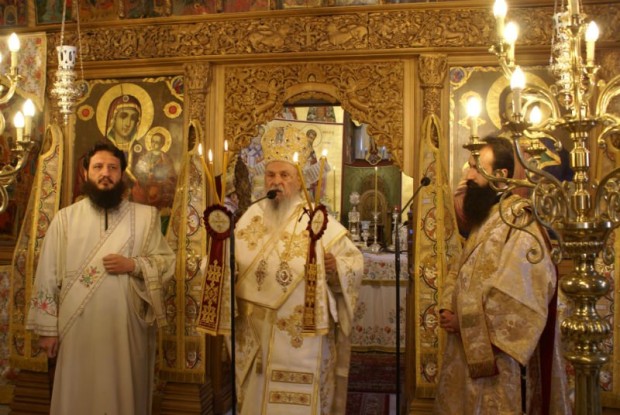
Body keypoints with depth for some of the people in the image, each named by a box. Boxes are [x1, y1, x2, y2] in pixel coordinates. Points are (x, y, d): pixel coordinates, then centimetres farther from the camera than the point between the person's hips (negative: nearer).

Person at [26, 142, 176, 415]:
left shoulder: (146, 216, 4)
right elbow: (48, 275, 2)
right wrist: (47, 327, -1)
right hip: (78, 328, 0)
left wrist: (133, 265, -13)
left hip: (128, 327, 1)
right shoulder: (65, 218, 3)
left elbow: (167, 261, 5)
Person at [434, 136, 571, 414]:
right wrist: (447, 309, -4)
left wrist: (464, 320, -16)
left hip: (497, 356, -9)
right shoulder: (482, 219, 12)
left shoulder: (519, 223, -17)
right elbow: (460, 274, 13)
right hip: (468, 348, 9)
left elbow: (516, 296, -23)